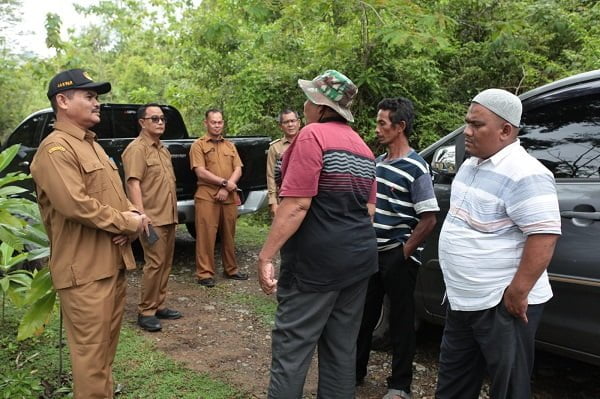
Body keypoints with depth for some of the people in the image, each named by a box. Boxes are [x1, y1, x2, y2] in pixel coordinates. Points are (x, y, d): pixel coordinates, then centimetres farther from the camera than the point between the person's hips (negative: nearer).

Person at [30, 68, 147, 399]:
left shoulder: (91, 145, 17)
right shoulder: (55, 149, -15)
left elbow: (115, 194, 20)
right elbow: (75, 205, -25)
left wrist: (132, 214, -2)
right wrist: (127, 222, -14)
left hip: (113, 262, 10)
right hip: (85, 270, -10)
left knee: (107, 347, 22)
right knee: (91, 353, -1)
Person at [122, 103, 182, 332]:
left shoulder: (163, 150, 17)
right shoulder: (137, 149, -10)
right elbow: (133, 184, -19)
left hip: (168, 217, 9)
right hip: (152, 218, -9)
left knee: (166, 264, 11)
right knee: (154, 264, -8)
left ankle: (159, 306, 21)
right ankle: (145, 312, 2)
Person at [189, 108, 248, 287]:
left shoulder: (230, 146, 16)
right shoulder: (198, 145, 2)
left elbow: (238, 170, 7)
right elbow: (201, 172, -9)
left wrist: (226, 189, -9)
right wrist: (224, 182, -12)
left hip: (230, 198, 4)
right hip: (207, 197, -4)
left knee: (229, 235, 11)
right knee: (206, 236, -4)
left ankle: (231, 269, 22)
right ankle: (205, 273, 2)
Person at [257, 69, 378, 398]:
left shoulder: (313, 135, -11)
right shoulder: (362, 146, 15)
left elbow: (296, 204, -19)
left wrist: (266, 255, -17)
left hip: (316, 258, -8)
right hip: (359, 256, 9)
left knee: (292, 346, -1)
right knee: (342, 347, 14)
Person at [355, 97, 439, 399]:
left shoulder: (416, 168, -14)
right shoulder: (378, 163, 8)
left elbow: (428, 219, -17)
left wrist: (404, 254, -13)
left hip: (399, 257, -6)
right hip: (374, 253, 7)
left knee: (400, 321, 7)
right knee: (364, 316, 16)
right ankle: (355, 371, 33)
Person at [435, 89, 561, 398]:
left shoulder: (523, 174, -21)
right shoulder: (471, 165, 9)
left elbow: (544, 236, -25)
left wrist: (518, 292, -24)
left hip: (502, 305, -9)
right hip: (462, 299, 9)